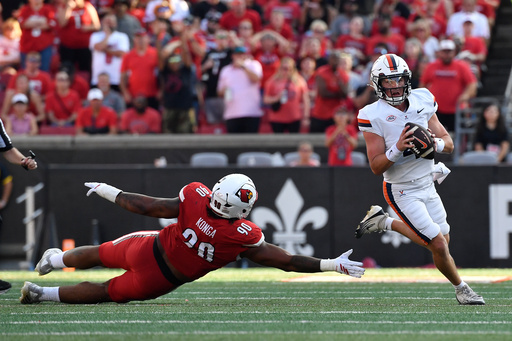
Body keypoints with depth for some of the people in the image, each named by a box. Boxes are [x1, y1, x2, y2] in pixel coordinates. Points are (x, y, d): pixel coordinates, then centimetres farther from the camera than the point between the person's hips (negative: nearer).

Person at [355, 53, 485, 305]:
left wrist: (435, 143, -20)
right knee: (439, 245, -9)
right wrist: (397, 149, -33)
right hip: (402, 192, -6)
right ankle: (461, 289, 17)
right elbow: (376, 167, -17)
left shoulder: (422, 101, -3)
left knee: (441, 240, 16)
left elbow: (449, 144, 2)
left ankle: (384, 222, 33)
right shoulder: (373, 116, -16)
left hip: (427, 185, 6)